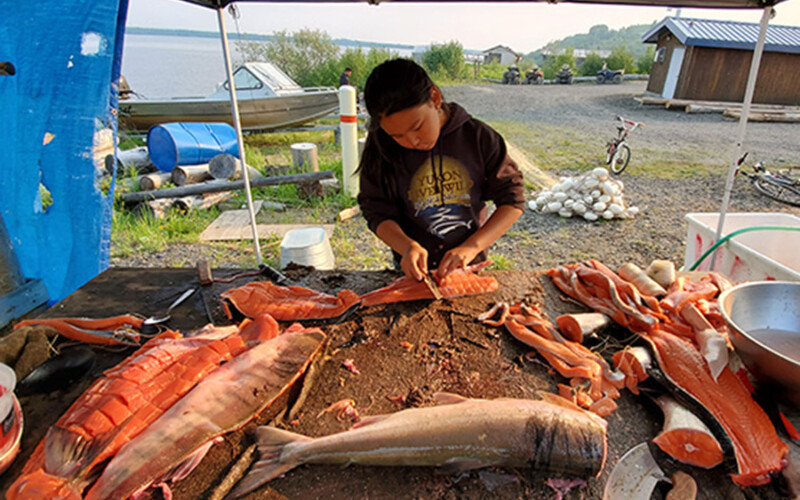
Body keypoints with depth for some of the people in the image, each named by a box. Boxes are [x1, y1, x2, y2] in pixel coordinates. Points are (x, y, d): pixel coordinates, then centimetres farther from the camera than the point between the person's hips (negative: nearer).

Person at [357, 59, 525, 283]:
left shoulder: (479, 137, -9)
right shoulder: (381, 150, -8)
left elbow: (513, 200, -7)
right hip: (415, 271, 1)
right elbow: (377, 213, -5)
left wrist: (471, 247, -19)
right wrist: (407, 246, -24)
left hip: (469, 266, 0)